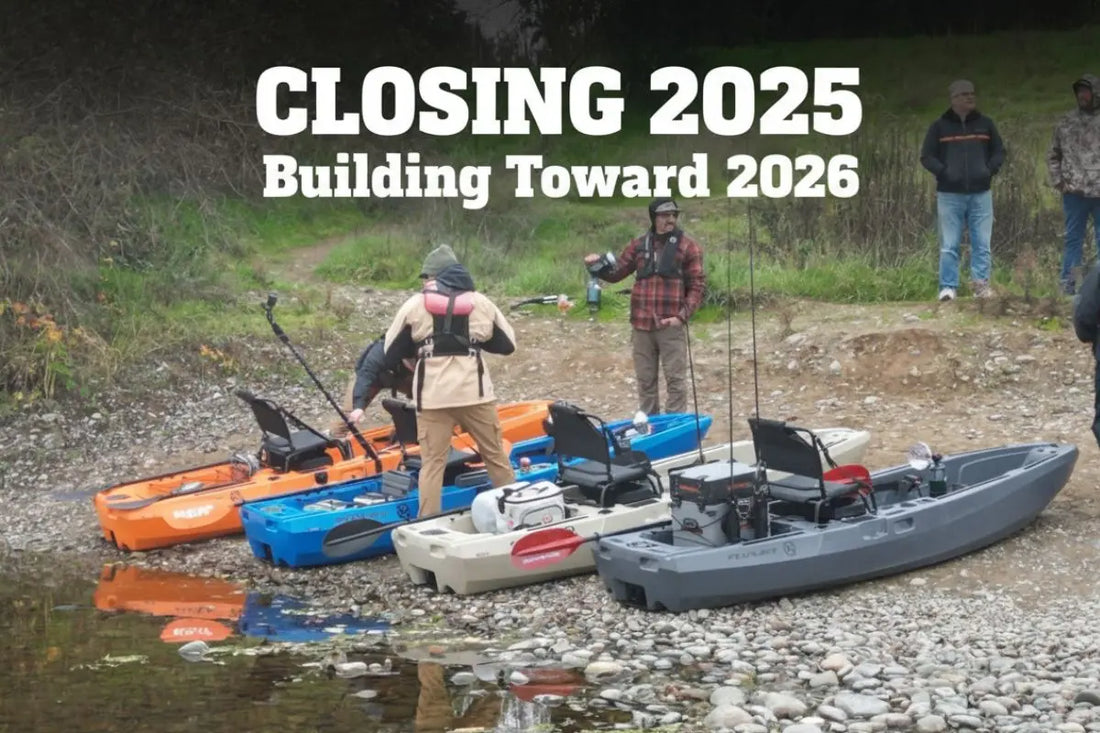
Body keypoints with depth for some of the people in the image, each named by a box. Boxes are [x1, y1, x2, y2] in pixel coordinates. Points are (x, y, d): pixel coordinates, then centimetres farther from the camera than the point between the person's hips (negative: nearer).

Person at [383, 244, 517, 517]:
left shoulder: (414, 305, 1)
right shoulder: (481, 303, 5)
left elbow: (390, 355, 4)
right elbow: (508, 344, 11)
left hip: (433, 397, -1)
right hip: (475, 393, 1)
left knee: (432, 462, 3)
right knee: (496, 455, 14)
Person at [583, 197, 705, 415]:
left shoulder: (688, 246, -1)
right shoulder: (639, 245, 10)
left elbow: (697, 286, -3)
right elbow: (616, 273, 17)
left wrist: (682, 316, -14)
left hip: (671, 326, -4)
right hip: (641, 324, 4)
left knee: (675, 379, -1)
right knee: (645, 380, 12)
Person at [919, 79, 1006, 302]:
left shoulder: (985, 124, 10)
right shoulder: (940, 126, 3)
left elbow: (999, 152, 16)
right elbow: (926, 156, 4)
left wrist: (990, 169, -3)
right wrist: (943, 172, -12)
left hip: (980, 193, 2)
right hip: (949, 194, -2)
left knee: (982, 243, 2)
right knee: (949, 245, -1)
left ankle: (981, 283, 7)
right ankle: (948, 287, 2)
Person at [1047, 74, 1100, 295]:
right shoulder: (1066, 122, 9)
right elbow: (1053, 155, 14)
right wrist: (1057, 180, 3)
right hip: (1074, 192, 1)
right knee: (1073, 238, 7)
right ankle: (1068, 285, 11)